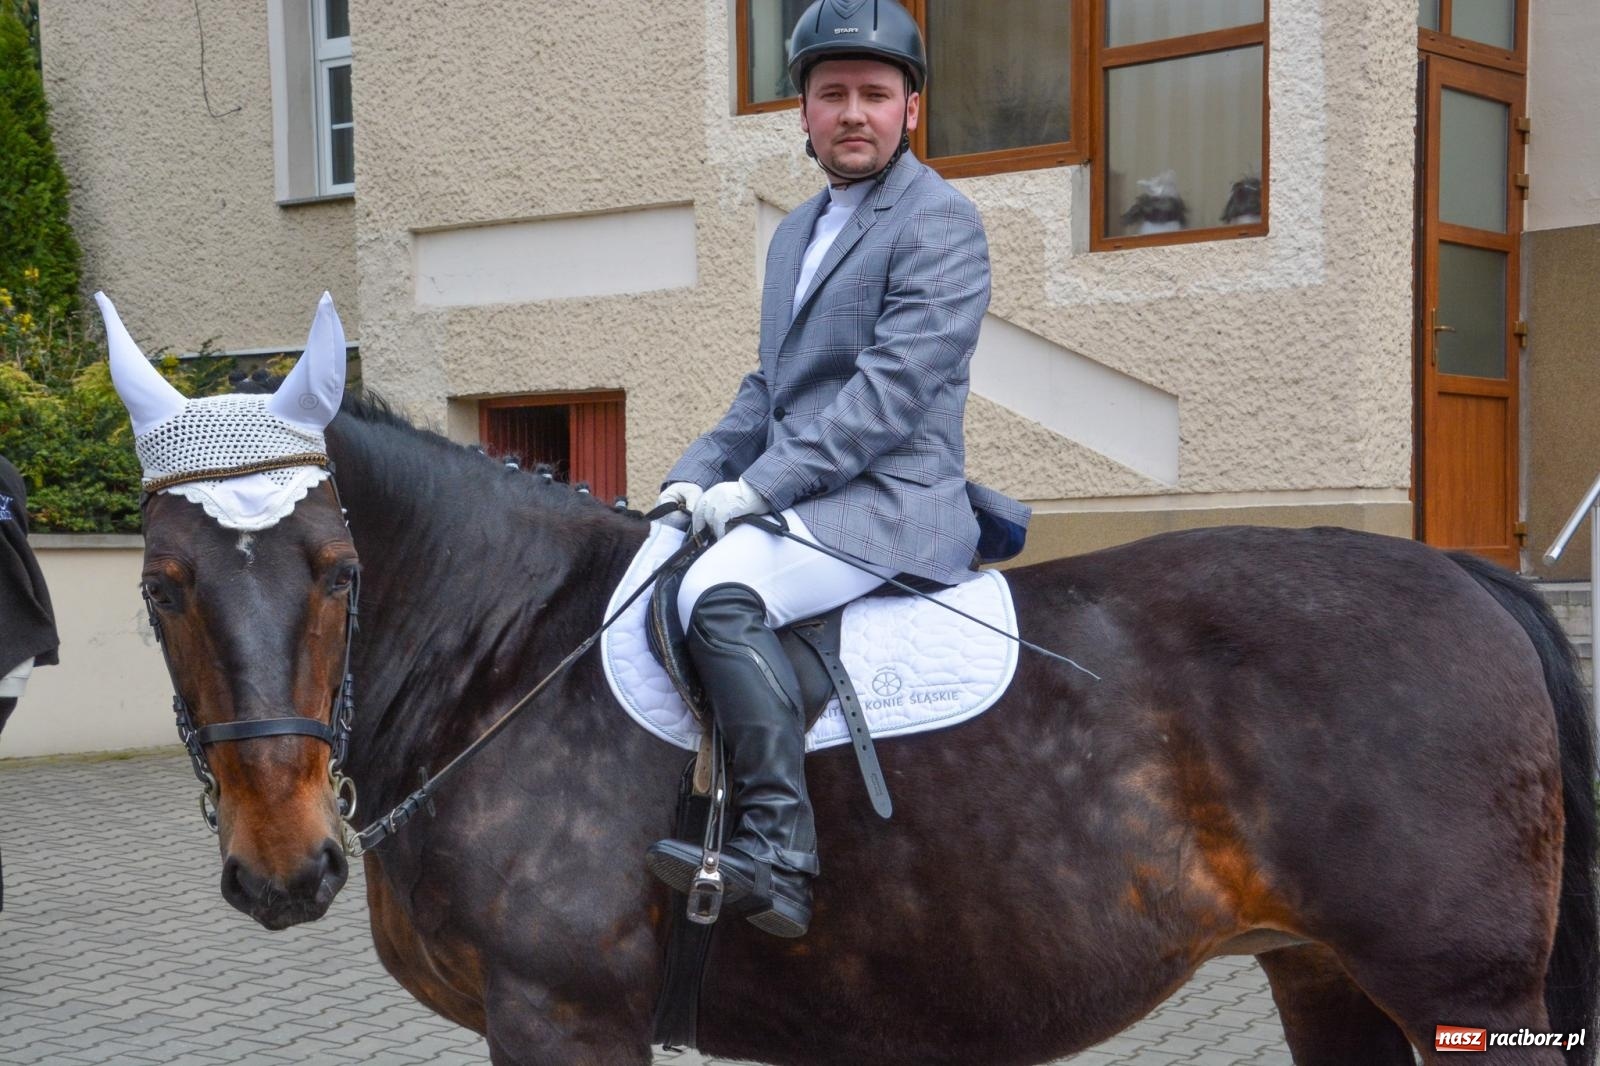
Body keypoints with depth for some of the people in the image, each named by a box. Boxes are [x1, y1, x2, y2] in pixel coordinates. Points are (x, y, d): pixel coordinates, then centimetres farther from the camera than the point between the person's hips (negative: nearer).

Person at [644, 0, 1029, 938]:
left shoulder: (940, 223, -8)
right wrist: (700, 473, 6)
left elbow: (893, 387, -18)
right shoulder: (797, 232, 20)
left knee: (719, 592, -32)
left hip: (890, 504, -10)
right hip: (795, 502, 10)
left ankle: (779, 856, -32)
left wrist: (757, 485, -20)